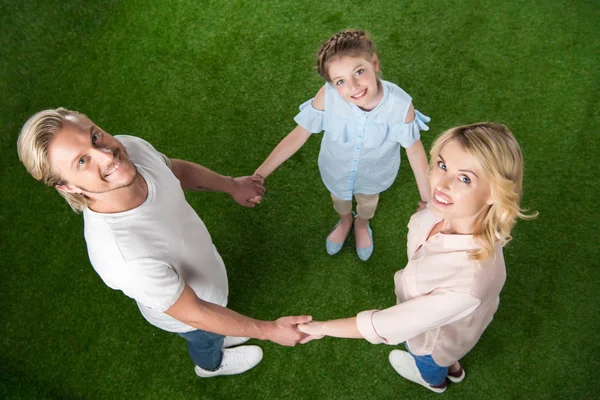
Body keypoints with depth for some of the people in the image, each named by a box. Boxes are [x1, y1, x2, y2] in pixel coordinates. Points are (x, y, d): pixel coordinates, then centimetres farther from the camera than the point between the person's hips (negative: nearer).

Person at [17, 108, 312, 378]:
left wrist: (230, 185, -14)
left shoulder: (130, 147, -31)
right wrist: (269, 330, -22)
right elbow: (194, 315, -31)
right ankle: (212, 364, 69)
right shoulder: (122, 257, -48)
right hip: (183, 310, -4)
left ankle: (219, 338, 72)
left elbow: (177, 169, -5)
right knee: (206, 338, 32)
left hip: (201, 263, 4)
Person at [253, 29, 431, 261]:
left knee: (368, 201, 34)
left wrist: (428, 199, -14)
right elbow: (298, 136, -27)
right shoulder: (327, 96, -38)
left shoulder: (400, 105, -38)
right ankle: (345, 221, 70)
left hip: (374, 175, 0)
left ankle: (362, 224, 70)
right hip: (336, 170, 0)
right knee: (339, 198, 34)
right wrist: (259, 175, -27)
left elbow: (414, 149, -22)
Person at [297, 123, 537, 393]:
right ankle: (451, 367, 75)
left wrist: (323, 328, -24)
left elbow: (391, 325, -36)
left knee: (427, 364, 35)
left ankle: (434, 380, 72)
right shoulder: (455, 212, -33)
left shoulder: (467, 282, -50)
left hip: (437, 336, -4)